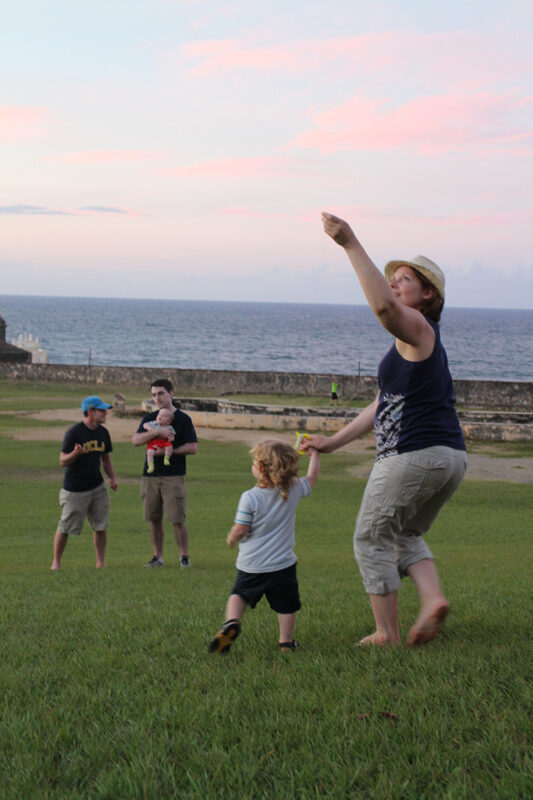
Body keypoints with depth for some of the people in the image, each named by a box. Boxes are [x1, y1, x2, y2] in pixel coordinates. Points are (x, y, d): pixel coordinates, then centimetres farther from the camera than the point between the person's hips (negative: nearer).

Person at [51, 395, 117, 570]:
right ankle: (56, 562, 16)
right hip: (74, 489, -6)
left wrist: (112, 477, 4)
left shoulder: (103, 432, 7)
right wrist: (75, 453, -33)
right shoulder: (73, 433, -14)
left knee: (101, 526, 5)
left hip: (97, 487, 6)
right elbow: (63, 461, -13)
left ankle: (101, 563, 16)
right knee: (65, 527, 1)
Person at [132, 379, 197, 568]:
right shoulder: (149, 418, 12)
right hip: (150, 475, 4)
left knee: (178, 520, -6)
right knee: (154, 519, 7)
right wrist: (156, 432, -16)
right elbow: (135, 441, -2)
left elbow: (193, 447, -3)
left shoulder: (183, 419, 1)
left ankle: (184, 556, 7)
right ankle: (157, 557, 17)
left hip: (174, 476, -4)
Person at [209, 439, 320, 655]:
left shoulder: (249, 498, -18)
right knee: (286, 605, 15)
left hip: (251, 565, -1)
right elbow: (312, 478, 11)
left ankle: (231, 621, -1)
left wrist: (231, 539, 5)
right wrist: (314, 454, 25)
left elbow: (240, 530, -17)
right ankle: (286, 641, 20)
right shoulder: (293, 491, -8)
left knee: (239, 594, 20)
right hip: (283, 564, 1)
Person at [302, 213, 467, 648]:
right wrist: (334, 441, 29)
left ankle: (387, 633, 9)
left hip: (413, 455, -10)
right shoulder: (413, 343, 22)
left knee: (372, 539, 6)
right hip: (450, 456, 10)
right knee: (406, 535, 25)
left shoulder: (418, 328, -8)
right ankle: (433, 599, 1)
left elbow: (383, 306, -32)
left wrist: (351, 244, -31)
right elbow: (383, 406, 26)